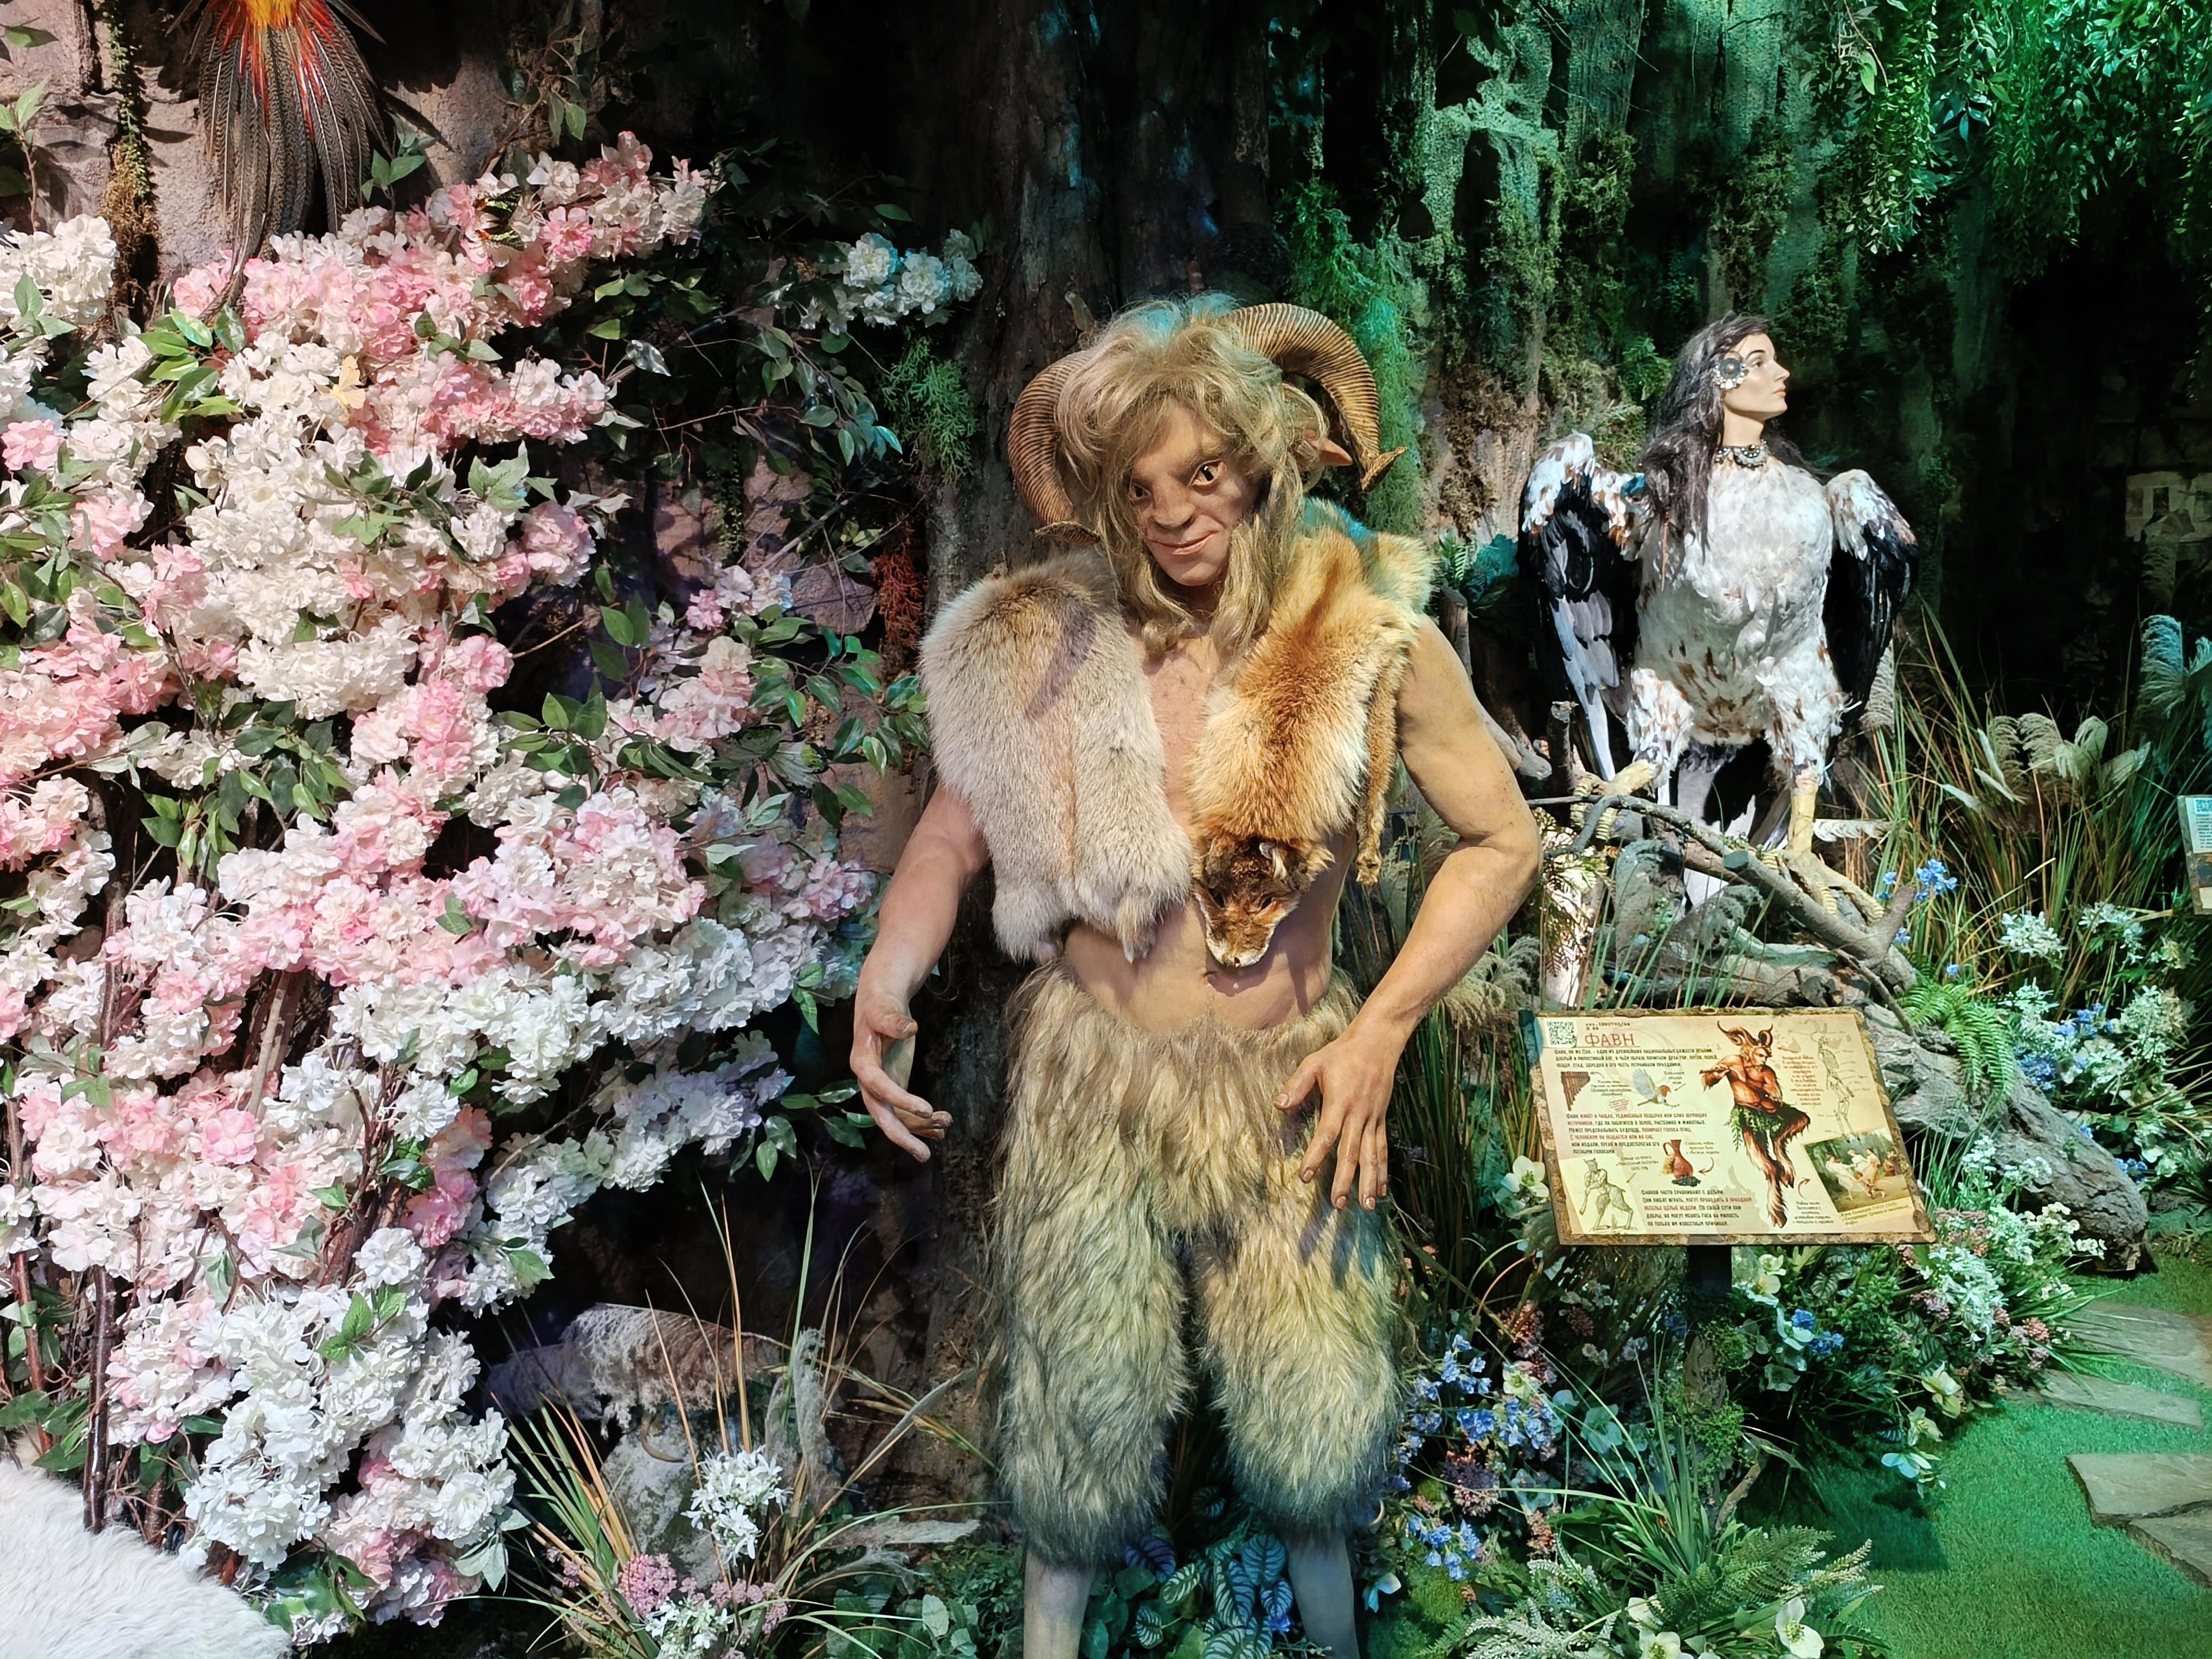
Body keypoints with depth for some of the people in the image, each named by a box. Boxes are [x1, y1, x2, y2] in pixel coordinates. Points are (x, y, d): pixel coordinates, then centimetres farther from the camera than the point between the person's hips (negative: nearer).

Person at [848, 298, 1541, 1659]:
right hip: (1096, 1072, 0)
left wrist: (1381, 1031, -9)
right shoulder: (1051, 645, -9)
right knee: (1085, 1407, 5)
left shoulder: (1372, 640, -11)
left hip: (1289, 1081, 0)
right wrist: (885, 980, -18)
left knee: (1317, 1422, 2)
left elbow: (1502, 841, -3)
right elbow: (953, 840, 0)